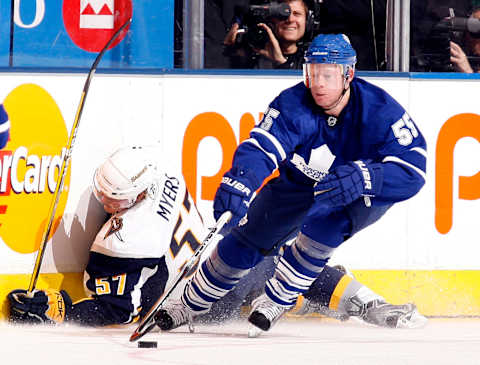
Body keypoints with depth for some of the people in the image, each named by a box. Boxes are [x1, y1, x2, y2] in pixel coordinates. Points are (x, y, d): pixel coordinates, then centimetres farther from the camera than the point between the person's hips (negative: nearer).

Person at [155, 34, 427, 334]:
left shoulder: (380, 110, -32)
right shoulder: (293, 105, -26)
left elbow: (413, 171, -38)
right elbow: (261, 146, -39)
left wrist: (362, 178, -55)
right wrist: (238, 182, -61)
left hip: (367, 195, -3)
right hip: (301, 183, 3)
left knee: (324, 222, -33)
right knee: (249, 234, -2)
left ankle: (279, 297, -14)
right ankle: (192, 303, 21)